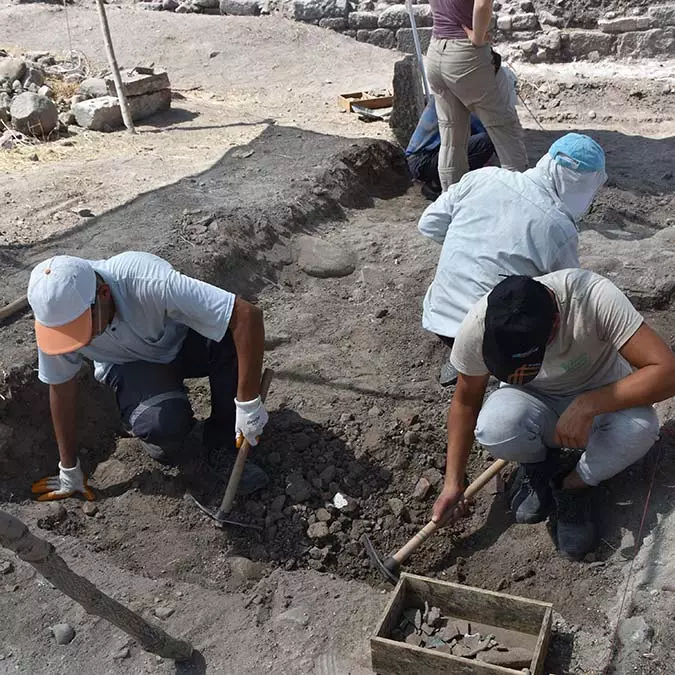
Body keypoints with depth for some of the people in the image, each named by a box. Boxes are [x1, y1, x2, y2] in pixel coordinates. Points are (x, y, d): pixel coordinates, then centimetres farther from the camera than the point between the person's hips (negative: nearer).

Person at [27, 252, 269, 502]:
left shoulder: (150, 284, -41)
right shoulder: (54, 315, -28)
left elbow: (248, 314, -42)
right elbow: (61, 388, -12)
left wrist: (248, 403, -39)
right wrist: (69, 471, -4)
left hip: (181, 342, 0)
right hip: (129, 365, 0)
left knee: (233, 340, -34)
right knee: (163, 422, -33)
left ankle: (222, 443, -11)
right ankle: (163, 437, 5)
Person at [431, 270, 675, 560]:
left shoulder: (595, 297, -35)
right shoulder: (477, 326, -27)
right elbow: (466, 400, -9)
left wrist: (587, 405, -41)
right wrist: (453, 482, -8)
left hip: (604, 396, 0)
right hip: (533, 402, 1)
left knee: (639, 427, -35)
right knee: (494, 428, -34)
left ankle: (573, 486, -3)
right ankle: (539, 465, 4)